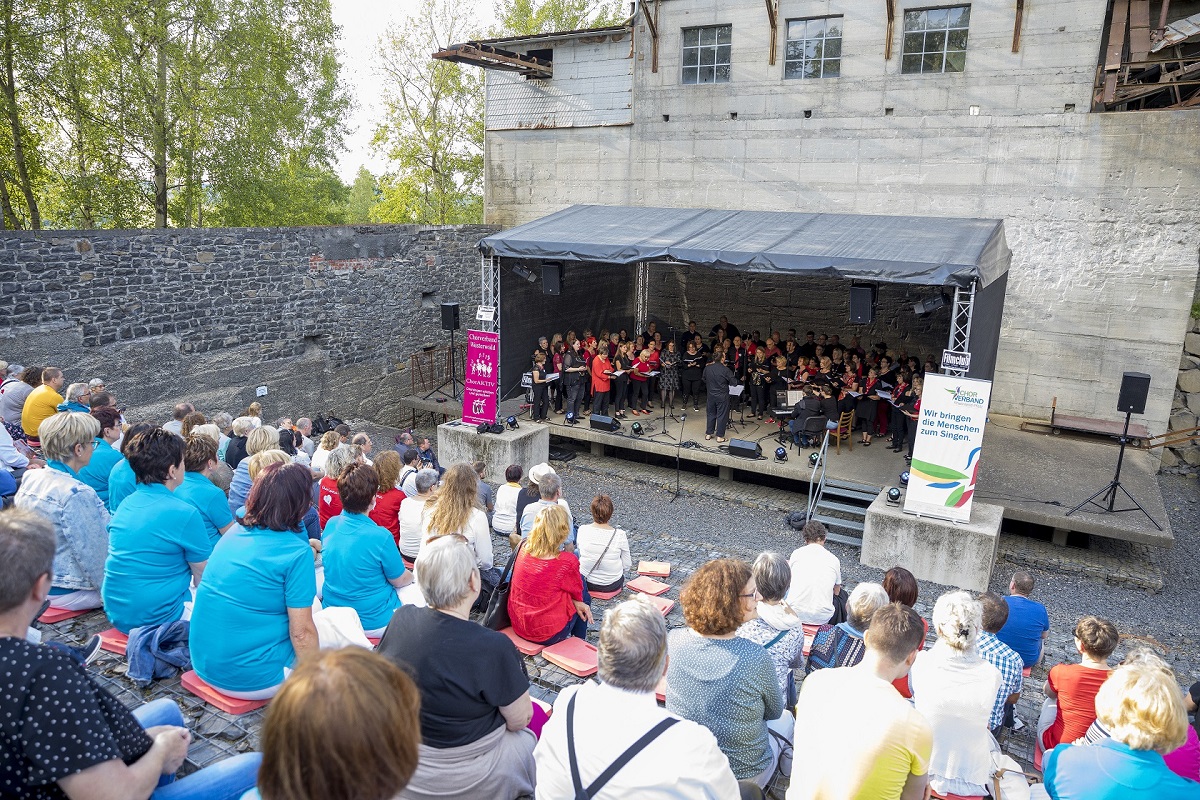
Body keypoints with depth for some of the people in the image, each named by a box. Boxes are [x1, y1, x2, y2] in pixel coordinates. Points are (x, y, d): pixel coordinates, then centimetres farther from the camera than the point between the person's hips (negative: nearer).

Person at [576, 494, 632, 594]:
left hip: (586, 583, 1)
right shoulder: (620, 535, -20)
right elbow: (627, 565, -10)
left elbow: (580, 553, 2)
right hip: (613, 585, -1)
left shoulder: (582, 530, -16)